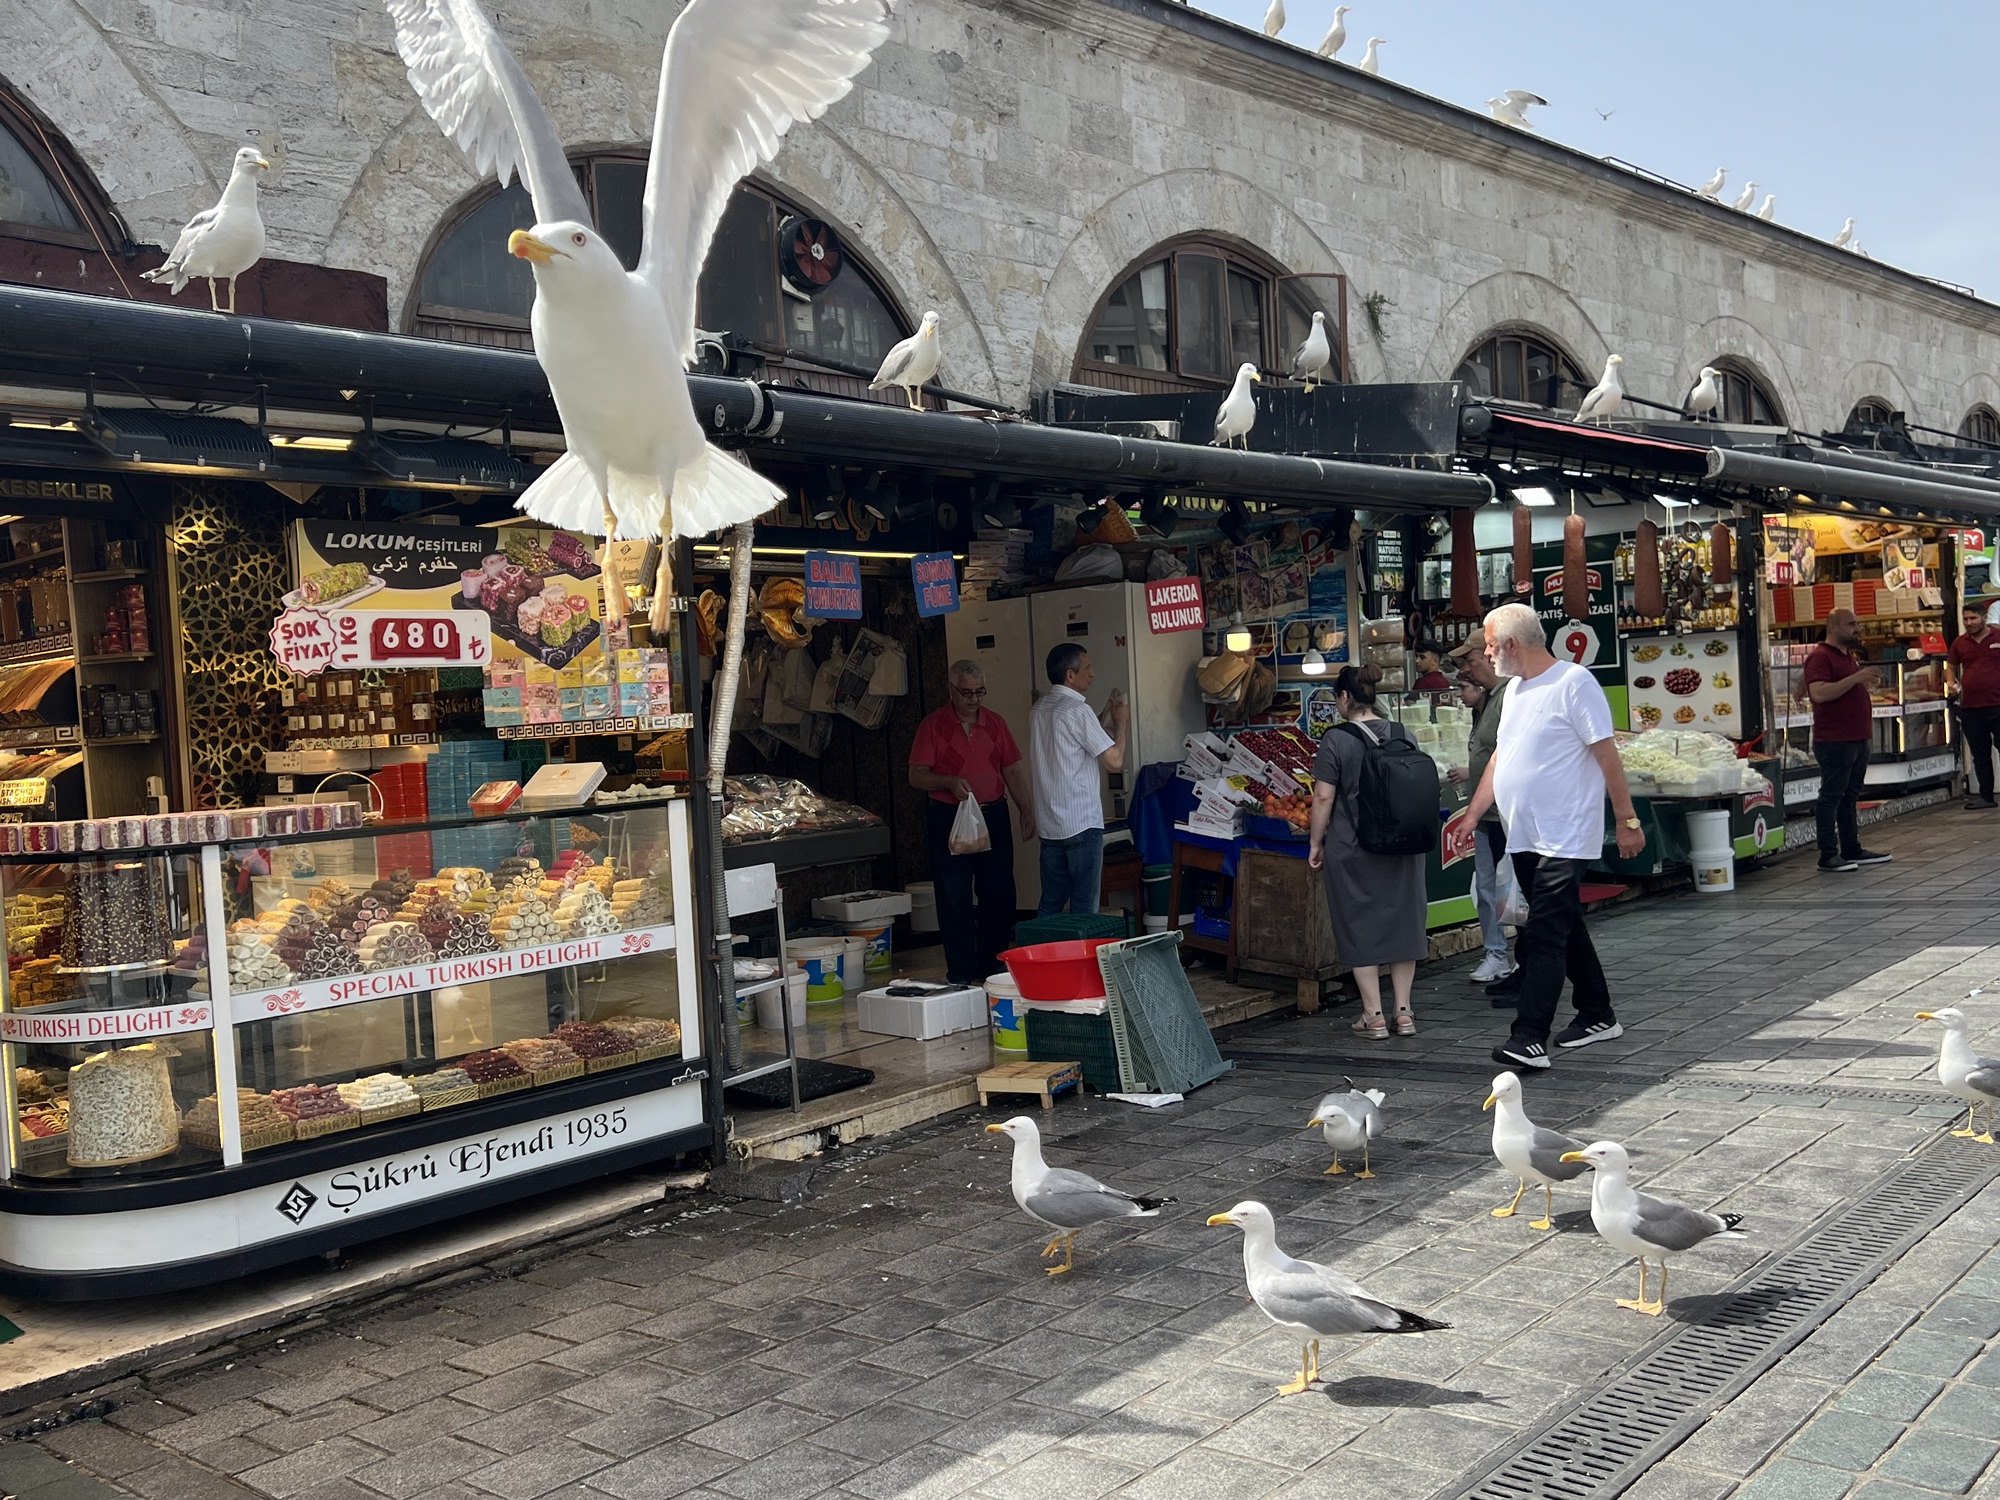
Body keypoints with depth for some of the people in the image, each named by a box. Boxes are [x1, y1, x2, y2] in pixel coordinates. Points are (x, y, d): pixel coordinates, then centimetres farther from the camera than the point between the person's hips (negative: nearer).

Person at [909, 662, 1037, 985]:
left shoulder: (995, 723, 9)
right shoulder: (933, 725, -3)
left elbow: (1013, 771, 12)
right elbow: (916, 776, -6)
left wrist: (1026, 810, 4)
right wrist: (949, 783, -22)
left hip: (993, 815, 4)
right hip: (949, 819, -4)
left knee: (999, 894, 7)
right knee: (954, 899, -1)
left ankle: (992, 967, 19)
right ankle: (962, 975, 6)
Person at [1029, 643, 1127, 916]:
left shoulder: (1039, 710, 10)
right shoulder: (1077, 711, -15)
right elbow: (1114, 760, -15)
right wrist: (1121, 723, 1)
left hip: (1049, 826, 8)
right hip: (1082, 824, -8)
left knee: (1050, 904, 12)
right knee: (1084, 909, 0)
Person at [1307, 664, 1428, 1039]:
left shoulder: (1337, 739, -12)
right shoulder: (1403, 734, 3)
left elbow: (1323, 797, -12)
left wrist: (1315, 844, -1)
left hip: (1352, 849, -5)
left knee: (1360, 929, 5)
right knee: (1402, 922, 13)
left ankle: (1373, 1016, 8)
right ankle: (1404, 1012, 16)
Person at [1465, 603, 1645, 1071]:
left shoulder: (1573, 682, -12)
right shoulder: (1514, 688, 13)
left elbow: (1607, 755, -13)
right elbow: (1500, 756, 19)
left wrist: (1627, 820, -14)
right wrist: (1472, 814, 15)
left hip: (1564, 839, -9)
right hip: (1524, 838, 9)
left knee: (1545, 935, -12)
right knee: (1566, 929, 17)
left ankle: (1529, 1038, -14)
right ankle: (1597, 1017, 30)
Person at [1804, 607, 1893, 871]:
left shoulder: (1849, 656, 19)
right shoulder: (1820, 657, -12)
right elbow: (1819, 693, -25)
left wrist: (1868, 682, 11)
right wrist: (1857, 678, -25)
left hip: (1858, 738, 10)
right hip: (1834, 741, -10)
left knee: (1850, 797, 13)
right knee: (1831, 797, -6)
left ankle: (1852, 850, 19)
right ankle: (1828, 855, -4)